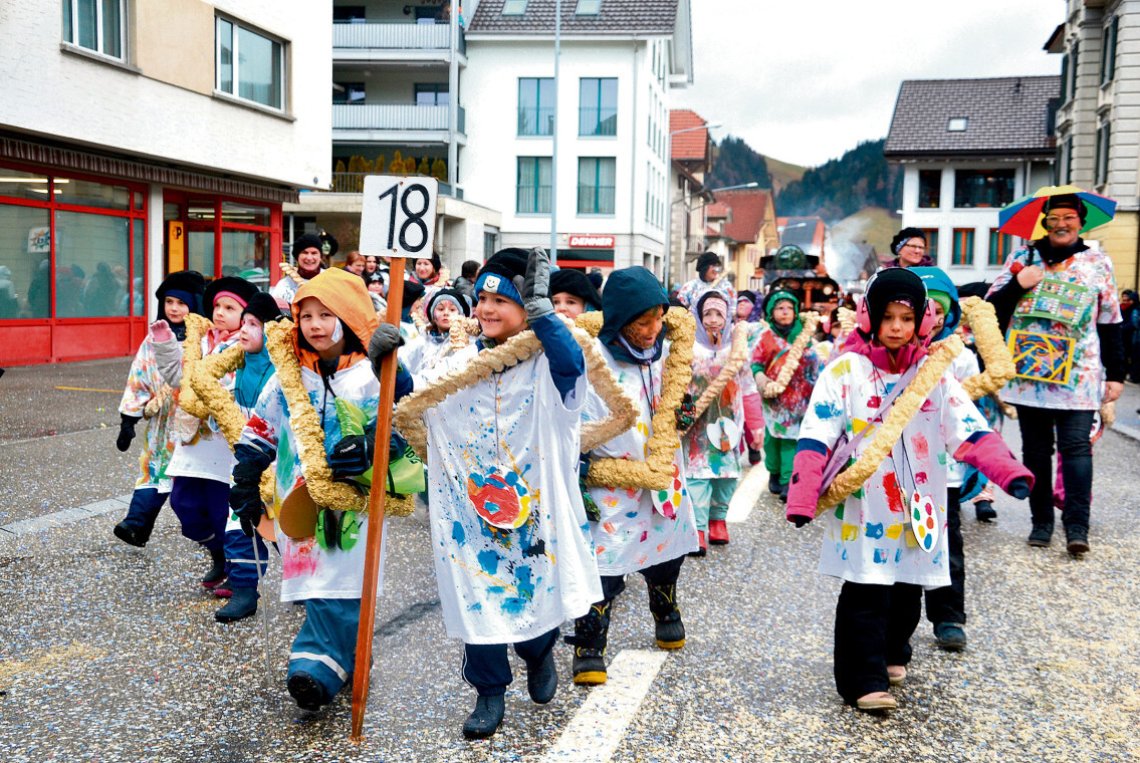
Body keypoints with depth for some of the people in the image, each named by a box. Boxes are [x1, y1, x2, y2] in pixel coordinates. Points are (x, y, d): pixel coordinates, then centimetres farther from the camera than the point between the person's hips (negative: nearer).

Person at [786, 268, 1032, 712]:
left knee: (908, 589, 16)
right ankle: (864, 680, 6)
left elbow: (969, 430, -4)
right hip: (862, 506, -4)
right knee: (865, 592, -5)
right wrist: (803, 496, -22)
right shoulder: (846, 370, -7)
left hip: (916, 506, 4)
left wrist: (1010, 472, -20)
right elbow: (816, 437, -12)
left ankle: (892, 654, 39)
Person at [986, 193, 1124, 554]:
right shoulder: (1023, 257, 10)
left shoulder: (1098, 262, 8)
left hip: (1077, 375, -2)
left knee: (1076, 446, -10)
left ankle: (1077, 526, -11)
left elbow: (1110, 323, 9)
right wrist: (1017, 284, -12)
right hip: (1028, 371, 2)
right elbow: (993, 307, 7)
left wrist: (1115, 375, 6)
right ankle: (1041, 521, 15)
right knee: (1035, 450, 7)